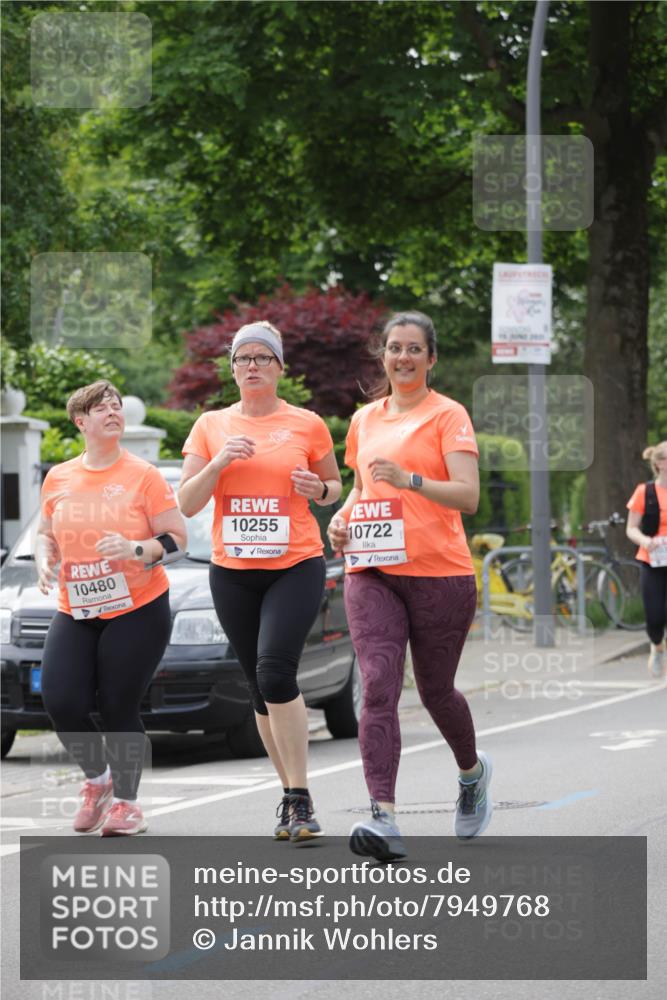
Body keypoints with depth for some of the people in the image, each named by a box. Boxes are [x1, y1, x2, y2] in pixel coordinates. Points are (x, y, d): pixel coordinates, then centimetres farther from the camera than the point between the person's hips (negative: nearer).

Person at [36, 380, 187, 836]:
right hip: (76, 612, 4)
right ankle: (97, 778, 17)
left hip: (138, 611, -4)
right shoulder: (58, 479, 7)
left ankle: (126, 801, 13)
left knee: (119, 709, -5)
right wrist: (45, 561, -1)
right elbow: (46, 533, 20)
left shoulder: (143, 475, -5)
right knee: (61, 701, -10)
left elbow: (177, 538, -5)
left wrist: (136, 549, -21)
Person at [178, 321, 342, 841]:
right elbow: (186, 504, 4)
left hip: (296, 567, -3)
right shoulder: (211, 426, 7)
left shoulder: (307, 424, 2)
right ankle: (291, 797, 19)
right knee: (262, 690, 7)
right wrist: (218, 463, -12)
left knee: (274, 671, -21)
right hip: (232, 572, 3)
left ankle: (300, 798, -16)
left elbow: (335, 486, 15)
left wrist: (319, 489, -8)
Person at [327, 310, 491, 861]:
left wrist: (410, 479, -27)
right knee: (379, 686, -14)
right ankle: (383, 820, -24)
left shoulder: (448, 416, -2)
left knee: (435, 691, 9)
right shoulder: (365, 419, 14)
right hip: (371, 573, 4)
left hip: (439, 573, -3)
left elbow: (468, 494, -13)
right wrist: (342, 517, 8)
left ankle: (473, 772, 42)